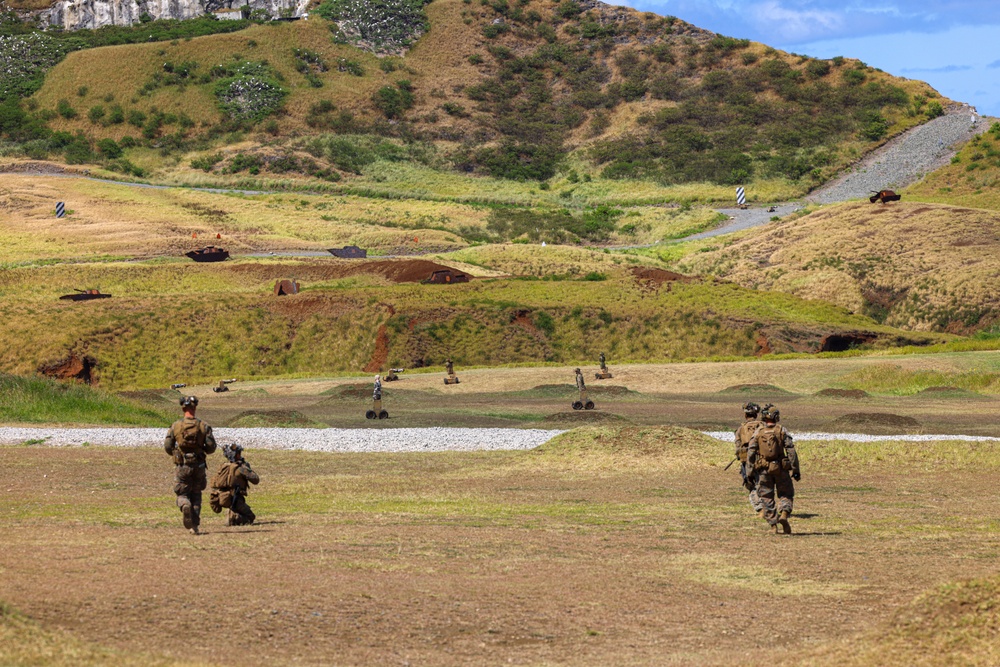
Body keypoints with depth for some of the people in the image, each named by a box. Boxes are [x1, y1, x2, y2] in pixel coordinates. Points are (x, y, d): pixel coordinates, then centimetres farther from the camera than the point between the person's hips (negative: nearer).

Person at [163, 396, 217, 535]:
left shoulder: (175, 426, -4)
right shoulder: (203, 426, -5)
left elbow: (167, 447, -3)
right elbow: (211, 447, -6)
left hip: (182, 465, -1)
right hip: (199, 466, 1)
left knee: (182, 494, 10)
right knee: (196, 494, 16)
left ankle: (185, 506, -25)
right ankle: (195, 525, 11)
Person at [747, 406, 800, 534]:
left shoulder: (758, 432, 1)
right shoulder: (782, 431, -1)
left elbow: (750, 452, -3)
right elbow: (791, 451, -6)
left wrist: (750, 470, 3)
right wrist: (795, 470, -4)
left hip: (763, 470, 1)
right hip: (780, 469, -1)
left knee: (767, 497, 9)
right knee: (785, 494, 11)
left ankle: (773, 524, 4)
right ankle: (784, 514, -15)